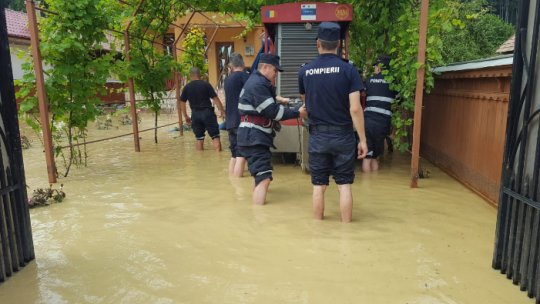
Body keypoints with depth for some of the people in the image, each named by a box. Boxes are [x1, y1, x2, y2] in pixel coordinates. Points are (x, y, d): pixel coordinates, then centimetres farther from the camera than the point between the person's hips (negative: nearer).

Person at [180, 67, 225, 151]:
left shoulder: (187, 87, 5)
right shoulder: (206, 84, -4)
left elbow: (182, 102, 10)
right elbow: (215, 99, -7)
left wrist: (185, 116, 20)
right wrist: (222, 111, -2)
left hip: (195, 114, 3)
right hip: (207, 112, -3)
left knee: (199, 138, 13)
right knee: (215, 136, 1)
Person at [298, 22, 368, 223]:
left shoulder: (305, 71, -1)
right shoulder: (348, 70, -8)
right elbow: (355, 109, -12)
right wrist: (362, 140, -6)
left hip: (317, 136, 2)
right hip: (343, 135, -1)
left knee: (318, 186, 11)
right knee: (344, 185, 9)